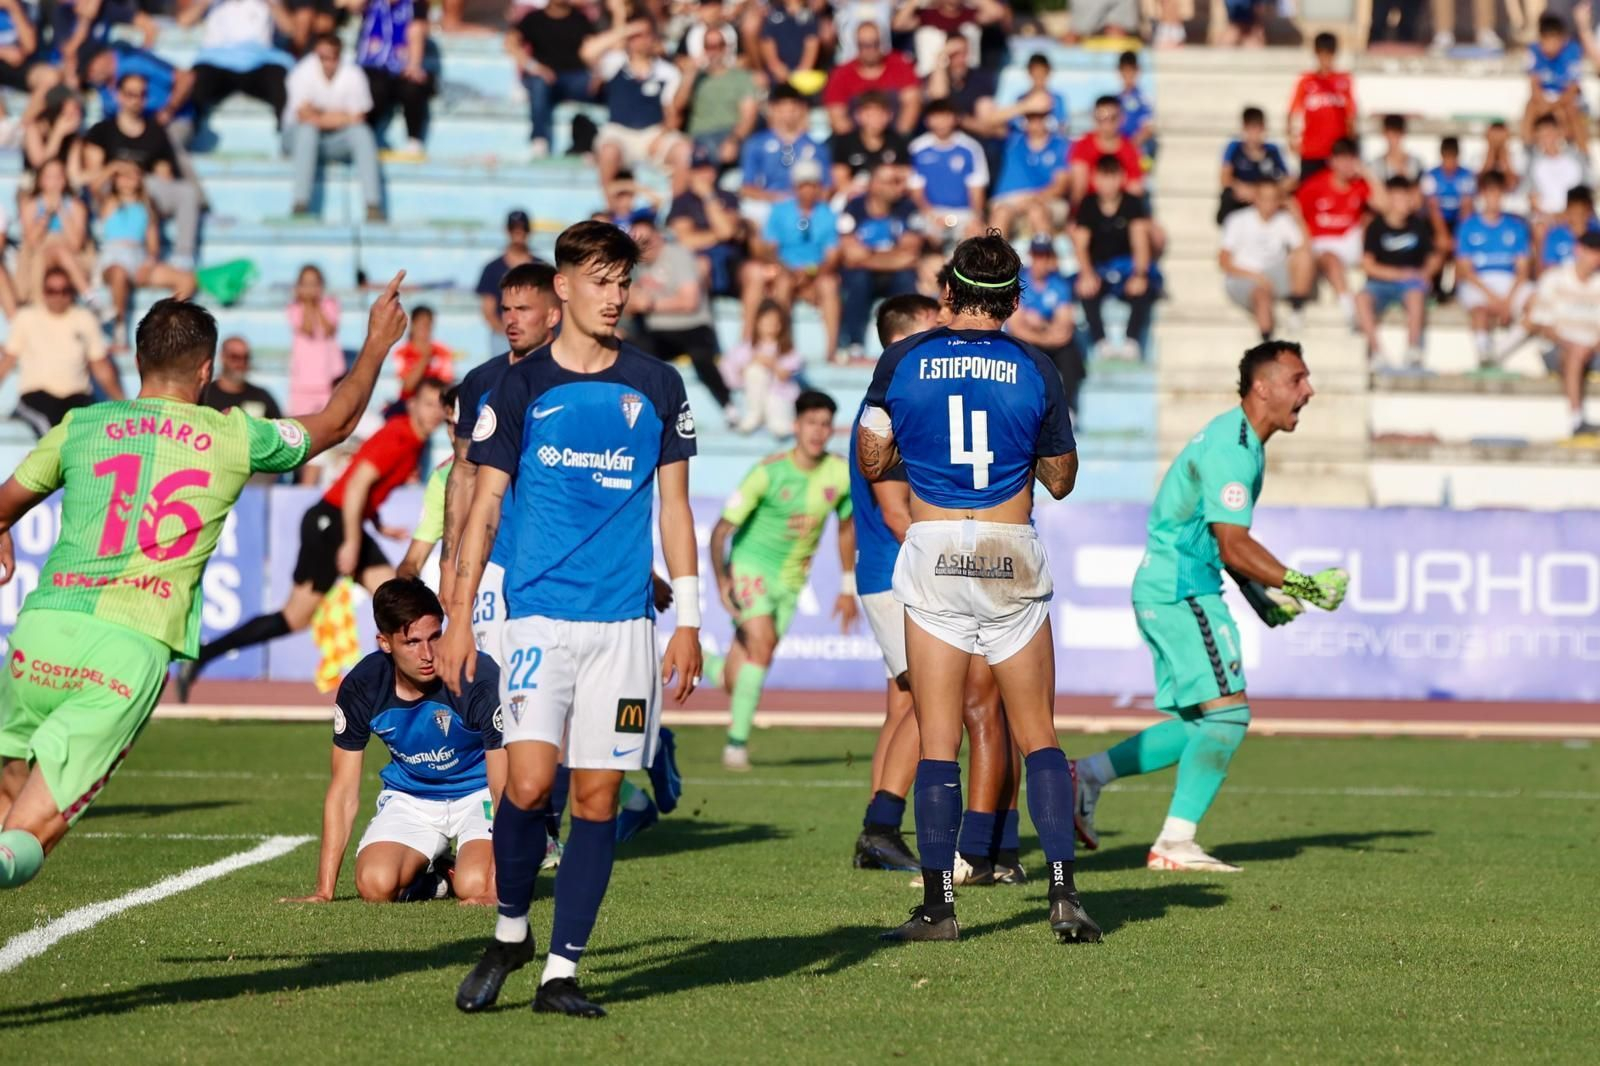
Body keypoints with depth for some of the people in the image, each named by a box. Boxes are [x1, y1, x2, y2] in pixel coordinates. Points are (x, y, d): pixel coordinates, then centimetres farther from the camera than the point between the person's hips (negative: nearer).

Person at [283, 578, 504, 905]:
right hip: (408, 799, 3)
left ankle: (455, 872, 9)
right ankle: (433, 874, 11)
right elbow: (343, 791, -8)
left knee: (474, 887, -30)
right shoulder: (360, 687, -16)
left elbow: (505, 789, -24)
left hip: (478, 793, -3)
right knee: (375, 885, -24)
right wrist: (324, 891, -12)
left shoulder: (481, 678, -27)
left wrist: (494, 889, -33)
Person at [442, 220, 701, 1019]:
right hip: (537, 614, -2)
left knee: (598, 794, 0)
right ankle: (509, 931, 9)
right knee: (529, 782, -14)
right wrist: (459, 620, 0)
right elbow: (483, 508, 5)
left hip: (624, 621, 2)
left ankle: (562, 969, 6)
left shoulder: (657, 387, 8)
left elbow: (674, 507, 12)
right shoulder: (521, 388, 3)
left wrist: (688, 619, 6)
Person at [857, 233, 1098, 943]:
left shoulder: (902, 360, 0)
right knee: (1037, 735, 8)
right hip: (1012, 556, 0)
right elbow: (1060, 480, 9)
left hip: (932, 554, 0)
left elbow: (871, 462, 4)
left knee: (937, 739, 2)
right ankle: (1063, 892, -2)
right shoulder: (1035, 370, 1)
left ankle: (938, 905, -1)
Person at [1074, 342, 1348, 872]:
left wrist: (1263, 596, 17)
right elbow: (1233, 547, -22)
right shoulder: (1232, 449, -17)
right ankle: (1174, 844, -13)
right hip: (1181, 590, -10)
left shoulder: (1242, 441, 17)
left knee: (1199, 726, 11)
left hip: (1164, 588, 10)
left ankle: (1088, 776, 12)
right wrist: (1302, 586, -20)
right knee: (1227, 712, -13)